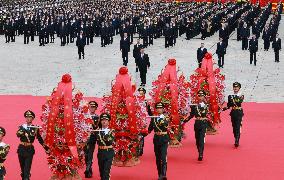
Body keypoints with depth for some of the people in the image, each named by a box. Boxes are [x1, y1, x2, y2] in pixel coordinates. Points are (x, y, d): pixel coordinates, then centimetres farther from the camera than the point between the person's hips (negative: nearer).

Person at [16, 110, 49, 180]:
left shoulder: (35, 128, 2)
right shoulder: (22, 127, 5)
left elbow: (39, 138, 5)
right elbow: (18, 134, -14)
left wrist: (46, 147, 2)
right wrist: (23, 129, -32)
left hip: (30, 149, -2)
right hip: (21, 149, 2)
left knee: (27, 167, -10)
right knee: (22, 167, 10)